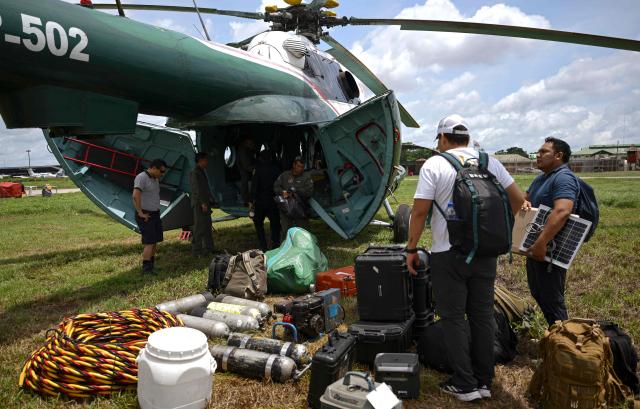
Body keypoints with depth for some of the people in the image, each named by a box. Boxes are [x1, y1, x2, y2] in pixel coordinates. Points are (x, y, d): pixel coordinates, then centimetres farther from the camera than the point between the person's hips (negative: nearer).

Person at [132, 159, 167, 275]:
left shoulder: (155, 179, 13)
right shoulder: (141, 177, -16)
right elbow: (136, 196, -28)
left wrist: (157, 210, 15)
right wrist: (140, 213, -23)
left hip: (155, 214, 9)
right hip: (145, 216, -9)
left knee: (155, 242, 11)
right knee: (149, 242, -10)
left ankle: (151, 266, 19)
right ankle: (146, 269, -5)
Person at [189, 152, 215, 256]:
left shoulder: (202, 172, 19)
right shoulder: (195, 173, -11)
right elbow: (197, 189, -18)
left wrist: (208, 202, 18)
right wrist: (203, 203, -22)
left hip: (204, 203, 10)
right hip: (199, 204, -10)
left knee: (207, 226, 13)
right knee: (199, 227, -7)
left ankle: (208, 248, 21)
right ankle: (196, 250, -1)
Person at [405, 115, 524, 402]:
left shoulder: (434, 165, -6)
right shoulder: (489, 162, 7)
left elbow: (420, 211, -12)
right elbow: (518, 199, 10)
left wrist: (411, 249, -3)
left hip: (448, 254, -4)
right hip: (485, 252, 5)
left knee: (453, 318, 6)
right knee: (482, 315, 13)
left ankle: (464, 385, 12)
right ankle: (484, 382, 23)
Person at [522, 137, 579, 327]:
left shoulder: (564, 178, -18)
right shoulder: (541, 178, 13)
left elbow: (562, 212, -32)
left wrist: (541, 244, -35)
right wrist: (524, 202, -7)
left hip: (550, 250, -10)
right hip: (534, 247, 10)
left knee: (551, 300, 0)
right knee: (537, 293, 20)